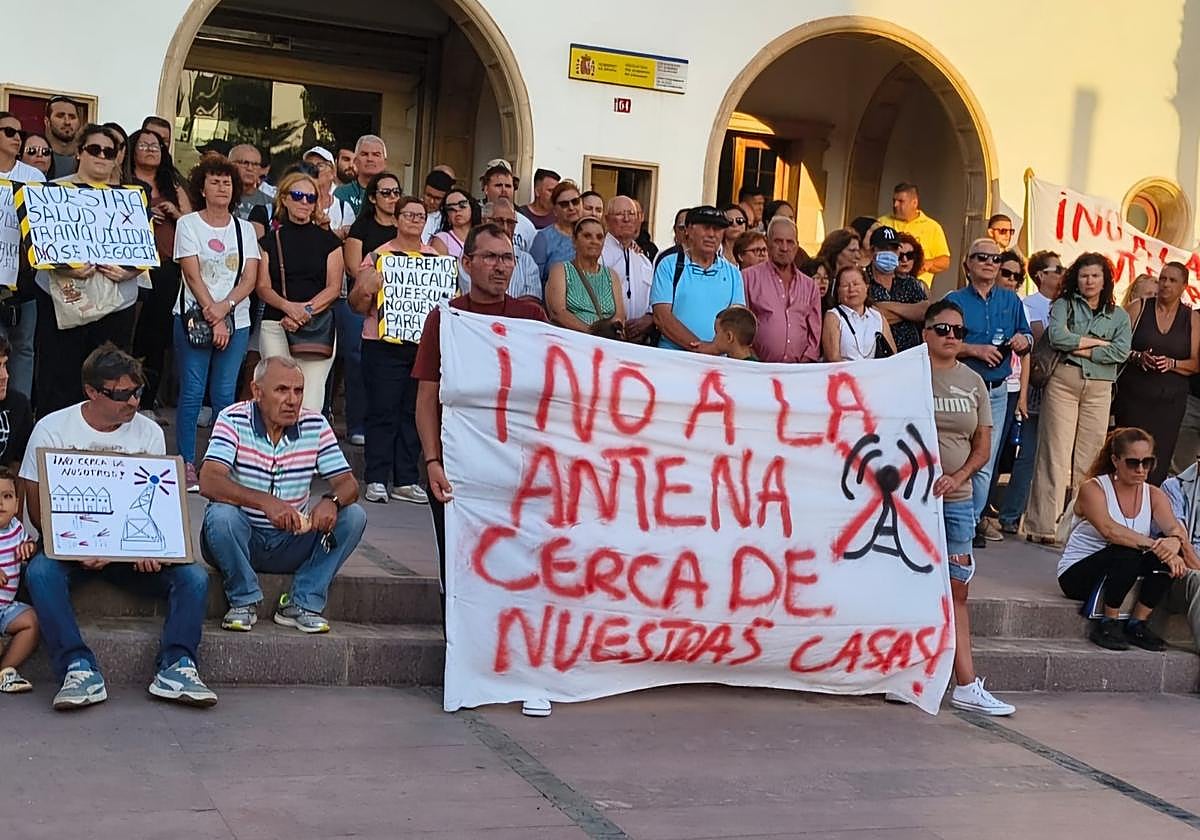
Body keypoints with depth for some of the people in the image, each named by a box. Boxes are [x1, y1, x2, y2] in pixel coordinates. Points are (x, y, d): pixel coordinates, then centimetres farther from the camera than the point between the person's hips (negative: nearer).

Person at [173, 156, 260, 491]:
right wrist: (214, 320, -15)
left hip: (236, 321, 2)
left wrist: (225, 306, -15)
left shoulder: (244, 229, 11)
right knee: (192, 391, -4)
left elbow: (249, 278, 2)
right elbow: (193, 275, -7)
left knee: (225, 393, 0)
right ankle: (187, 464, 1)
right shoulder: (188, 224, 2)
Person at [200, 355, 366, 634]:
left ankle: (302, 603, -8)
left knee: (353, 516, -17)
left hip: (292, 543, 3)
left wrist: (331, 500, -30)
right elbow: (208, 482, -26)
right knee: (221, 515, -35)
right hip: (241, 538, -3)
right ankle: (243, 601, -11)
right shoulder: (233, 420, -12)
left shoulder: (315, 425, -2)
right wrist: (266, 502, -41)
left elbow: (348, 483, -4)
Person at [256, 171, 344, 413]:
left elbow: (334, 288, 3)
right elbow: (263, 287, 4)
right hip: (275, 327, 1)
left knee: (309, 407, -11)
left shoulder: (328, 241, 10)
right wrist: (289, 306, -15)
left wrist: (305, 310, -12)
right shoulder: (270, 241, 12)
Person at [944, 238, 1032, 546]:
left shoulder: (1011, 300, 12)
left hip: (997, 390, 4)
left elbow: (1026, 338, 17)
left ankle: (975, 518, 19)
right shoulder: (955, 300, -1)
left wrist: (1023, 342, -6)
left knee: (985, 462, 8)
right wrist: (976, 350, -17)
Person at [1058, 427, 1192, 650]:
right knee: (1127, 552, -34)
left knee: (1168, 553, -21)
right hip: (1077, 573, -5)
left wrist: (1175, 542, -41)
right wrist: (1153, 545, -42)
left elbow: (1174, 527, -16)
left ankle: (1137, 624, -11)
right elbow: (1109, 530, -31)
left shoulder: (1155, 495, 4)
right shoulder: (1093, 488, -13)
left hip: (1124, 570, 6)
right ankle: (1107, 624, -17)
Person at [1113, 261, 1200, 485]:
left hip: (1170, 401, 1)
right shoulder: (1138, 308, 5)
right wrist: (1137, 357, -15)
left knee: (1159, 462, -4)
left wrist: (1172, 363, -12)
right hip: (1133, 397, -1)